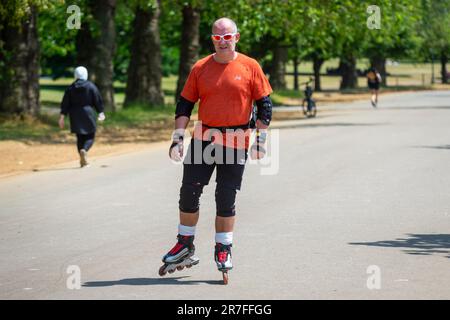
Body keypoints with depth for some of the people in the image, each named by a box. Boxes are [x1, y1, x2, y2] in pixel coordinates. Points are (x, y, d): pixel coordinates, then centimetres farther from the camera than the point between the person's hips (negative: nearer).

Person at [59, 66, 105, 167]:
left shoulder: (71, 88, 1)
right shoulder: (91, 86, -4)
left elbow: (65, 103, -1)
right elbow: (98, 100, -4)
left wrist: (62, 117, 0)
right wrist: (101, 113, 4)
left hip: (75, 117, 3)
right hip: (88, 114, -3)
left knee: (80, 137, 12)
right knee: (90, 136, 6)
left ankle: (83, 161, 9)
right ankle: (84, 150, -25)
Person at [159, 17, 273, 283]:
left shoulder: (250, 67, -1)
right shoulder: (200, 69, 5)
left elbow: (264, 104, 2)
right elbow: (185, 104, 8)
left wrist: (261, 139, -4)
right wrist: (178, 137, 0)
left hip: (236, 142, -2)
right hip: (202, 139, 2)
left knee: (226, 199, 2)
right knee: (189, 192, 1)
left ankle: (224, 250, 14)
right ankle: (185, 246, 15)